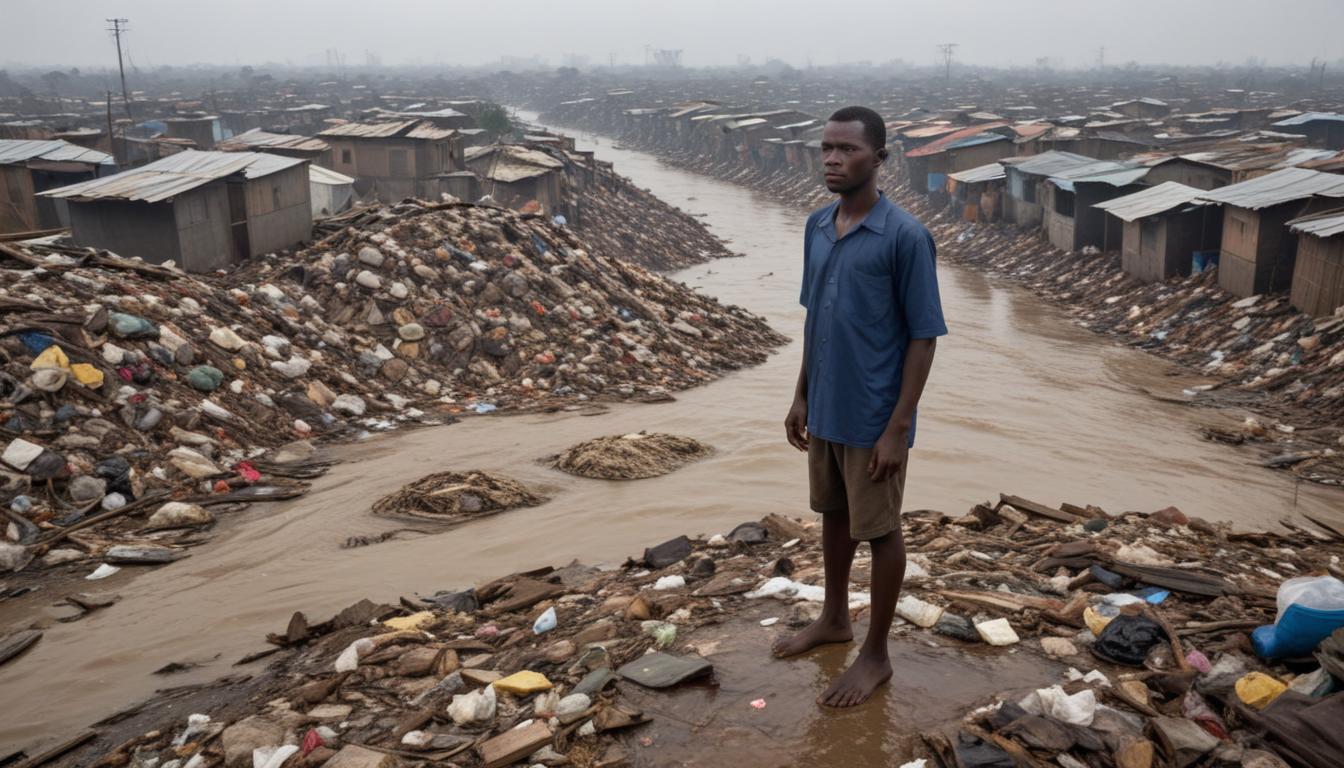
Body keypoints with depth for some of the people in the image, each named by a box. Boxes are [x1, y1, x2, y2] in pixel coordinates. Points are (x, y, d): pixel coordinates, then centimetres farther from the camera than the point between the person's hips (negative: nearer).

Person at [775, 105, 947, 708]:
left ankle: (876, 654, 24)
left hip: (873, 417, -7)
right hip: (824, 409, 7)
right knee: (833, 513, 21)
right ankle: (834, 618, 42)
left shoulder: (905, 237, -18)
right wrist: (801, 395, 12)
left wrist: (898, 427, -17)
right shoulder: (815, 227, 4)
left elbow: (923, 337, -15)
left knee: (880, 530, 8)